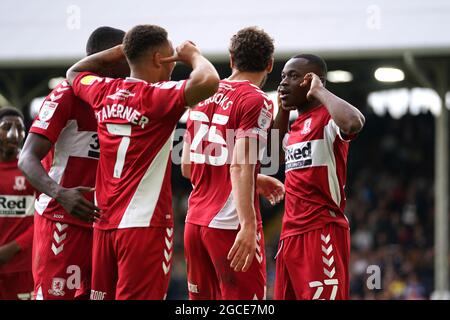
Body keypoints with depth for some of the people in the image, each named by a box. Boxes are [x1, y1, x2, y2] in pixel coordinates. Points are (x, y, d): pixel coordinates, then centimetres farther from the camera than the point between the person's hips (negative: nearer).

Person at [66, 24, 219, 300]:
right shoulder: (158, 97, -14)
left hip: (104, 222, 7)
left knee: (103, 295, 11)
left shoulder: (104, 93, 7)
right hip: (145, 224, -7)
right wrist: (193, 55, -8)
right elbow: (208, 82, -29)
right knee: (137, 296, -7)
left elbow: (75, 72, 29)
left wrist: (121, 51, 24)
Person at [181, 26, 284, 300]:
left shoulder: (203, 96, 14)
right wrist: (248, 225, -24)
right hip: (231, 224, -7)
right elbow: (240, 166, -19)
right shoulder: (257, 101, -8)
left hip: (195, 221, 7)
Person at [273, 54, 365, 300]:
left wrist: (319, 90, -16)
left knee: (321, 295, -12)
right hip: (291, 233, 9)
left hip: (322, 232, -9)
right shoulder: (297, 125, 18)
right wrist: (283, 109, 23)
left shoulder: (328, 118, -9)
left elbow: (354, 122, -32)